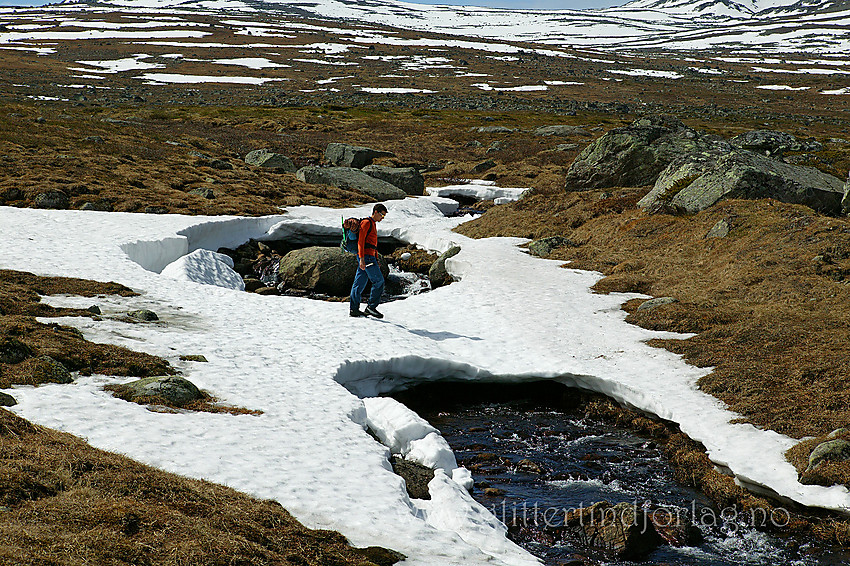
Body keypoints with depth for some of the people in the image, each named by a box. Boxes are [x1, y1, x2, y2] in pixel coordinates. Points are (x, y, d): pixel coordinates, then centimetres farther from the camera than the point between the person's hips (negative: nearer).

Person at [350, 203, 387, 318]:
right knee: (379, 281, -10)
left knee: (360, 282, 7)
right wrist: (362, 259, -23)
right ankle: (371, 307, -9)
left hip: (370, 257, 10)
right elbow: (360, 241, -16)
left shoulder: (373, 225, 24)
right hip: (366, 256, -10)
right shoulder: (367, 222, -7)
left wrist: (376, 260, 24)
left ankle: (354, 309, 7)